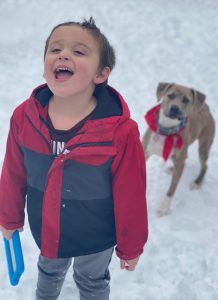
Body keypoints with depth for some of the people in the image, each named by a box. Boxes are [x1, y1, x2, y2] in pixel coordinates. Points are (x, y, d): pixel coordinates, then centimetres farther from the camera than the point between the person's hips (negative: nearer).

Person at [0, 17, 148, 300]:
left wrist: (130, 246, -7)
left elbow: (130, 198, -20)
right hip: (44, 230, 4)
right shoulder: (23, 117, -21)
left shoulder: (121, 132, -32)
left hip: (95, 238, -3)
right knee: (49, 271, 35)